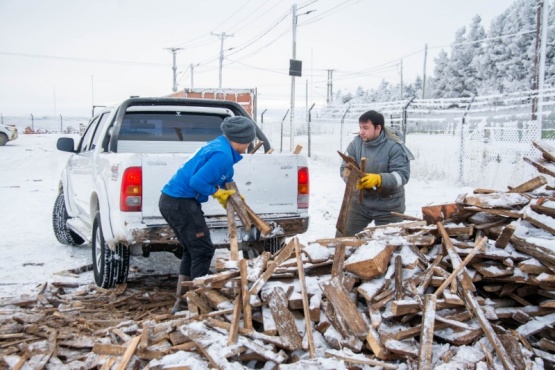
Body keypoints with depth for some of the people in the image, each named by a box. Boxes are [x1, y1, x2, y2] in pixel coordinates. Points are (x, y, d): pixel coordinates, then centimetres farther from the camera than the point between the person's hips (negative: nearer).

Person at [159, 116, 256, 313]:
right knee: (203, 251, -1)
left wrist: (227, 193, 11)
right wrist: (217, 191, -10)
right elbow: (197, 182, -25)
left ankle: (181, 302, 23)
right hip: (181, 203, -10)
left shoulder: (219, 145, 11)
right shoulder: (223, 155, -20)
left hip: (171, 201, 10)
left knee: (192, 251, 18)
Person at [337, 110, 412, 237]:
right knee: (342, 237, 6)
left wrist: (378, 179, -35)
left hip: (388, 206, -3)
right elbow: (345, 168, -4)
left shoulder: (394, 147, -16)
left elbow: (402, 175, -20)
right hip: (360, 201, 4)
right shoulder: (355, 143, -5)